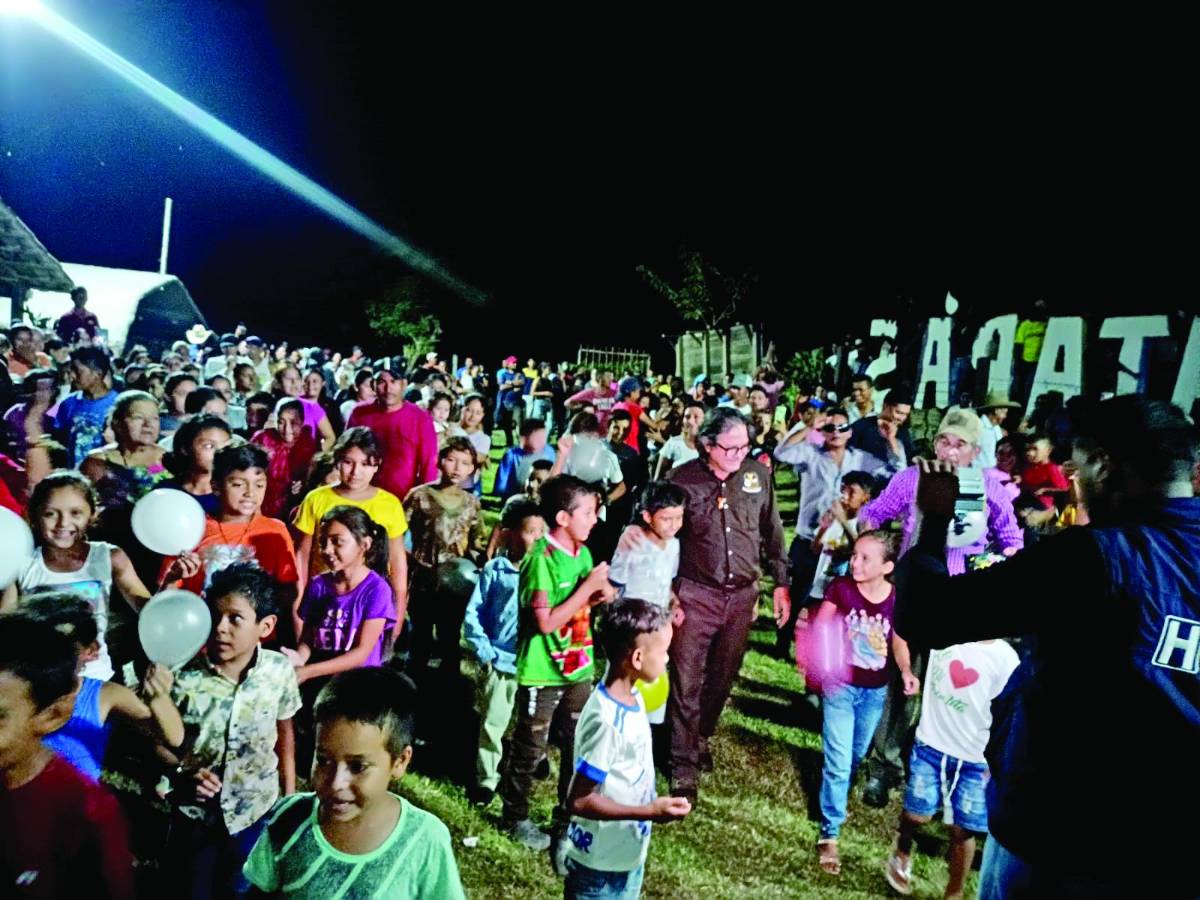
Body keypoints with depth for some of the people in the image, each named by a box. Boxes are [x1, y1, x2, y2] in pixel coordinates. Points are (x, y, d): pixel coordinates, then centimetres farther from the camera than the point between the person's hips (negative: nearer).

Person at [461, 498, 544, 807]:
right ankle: (486, 779, 23)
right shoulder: (494, 570, -5)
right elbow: (473, 613, -1)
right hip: (498, 662, -1)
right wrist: (483, 650, -6)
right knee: (491, 723, 9)